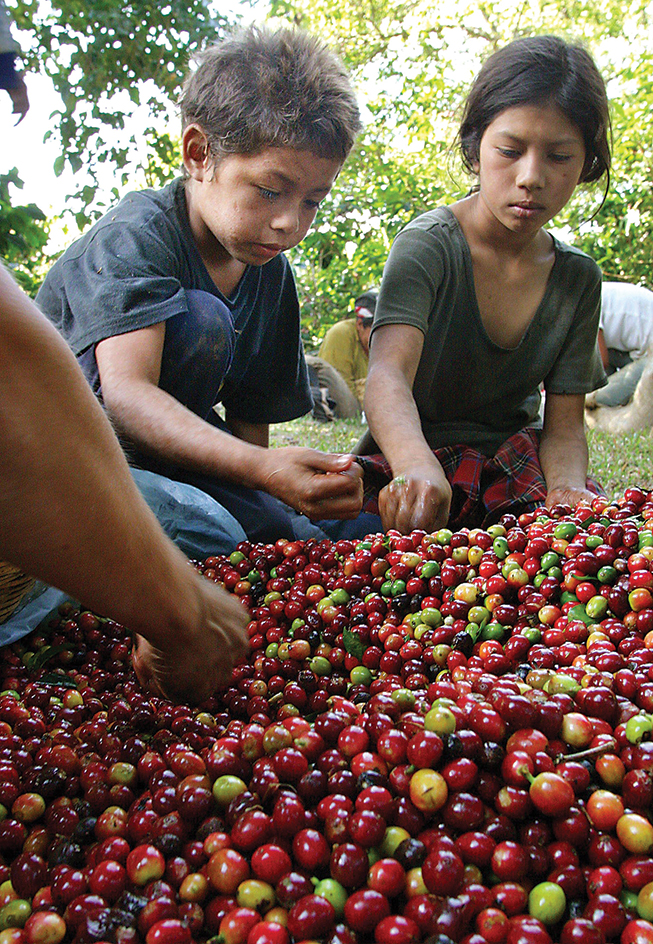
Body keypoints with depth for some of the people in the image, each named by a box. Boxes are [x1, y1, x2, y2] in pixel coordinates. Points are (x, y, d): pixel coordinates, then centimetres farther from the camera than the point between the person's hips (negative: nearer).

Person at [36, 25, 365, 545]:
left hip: (164, 457, 6)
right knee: (197, 321, -29)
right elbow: (125, 394, -36)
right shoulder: (136, 234, -20)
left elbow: (250, 420, 4)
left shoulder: (272, 274, 2)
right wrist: (263, 469, -49)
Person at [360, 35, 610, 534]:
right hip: (415, 455, -2)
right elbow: (388, 372, -32)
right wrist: (416, 464, -54)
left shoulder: (578, 277, 1)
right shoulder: (428, 244, -14)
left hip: (516, 456, 3)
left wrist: (568, 485, -26)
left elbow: (564, 424, -1)